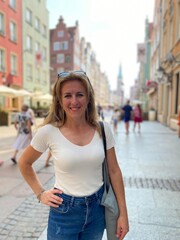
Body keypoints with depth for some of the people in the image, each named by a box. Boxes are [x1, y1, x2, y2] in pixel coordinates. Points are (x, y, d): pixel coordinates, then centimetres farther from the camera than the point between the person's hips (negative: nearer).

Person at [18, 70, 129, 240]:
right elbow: (24, 163, 1)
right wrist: (40, 193, -1)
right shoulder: (48, 131, -16)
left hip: (97, 208, 3)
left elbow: (114, 171, -3)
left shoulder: (103, 129, -11)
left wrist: (123, 213, 0)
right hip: (64, 211, -2)